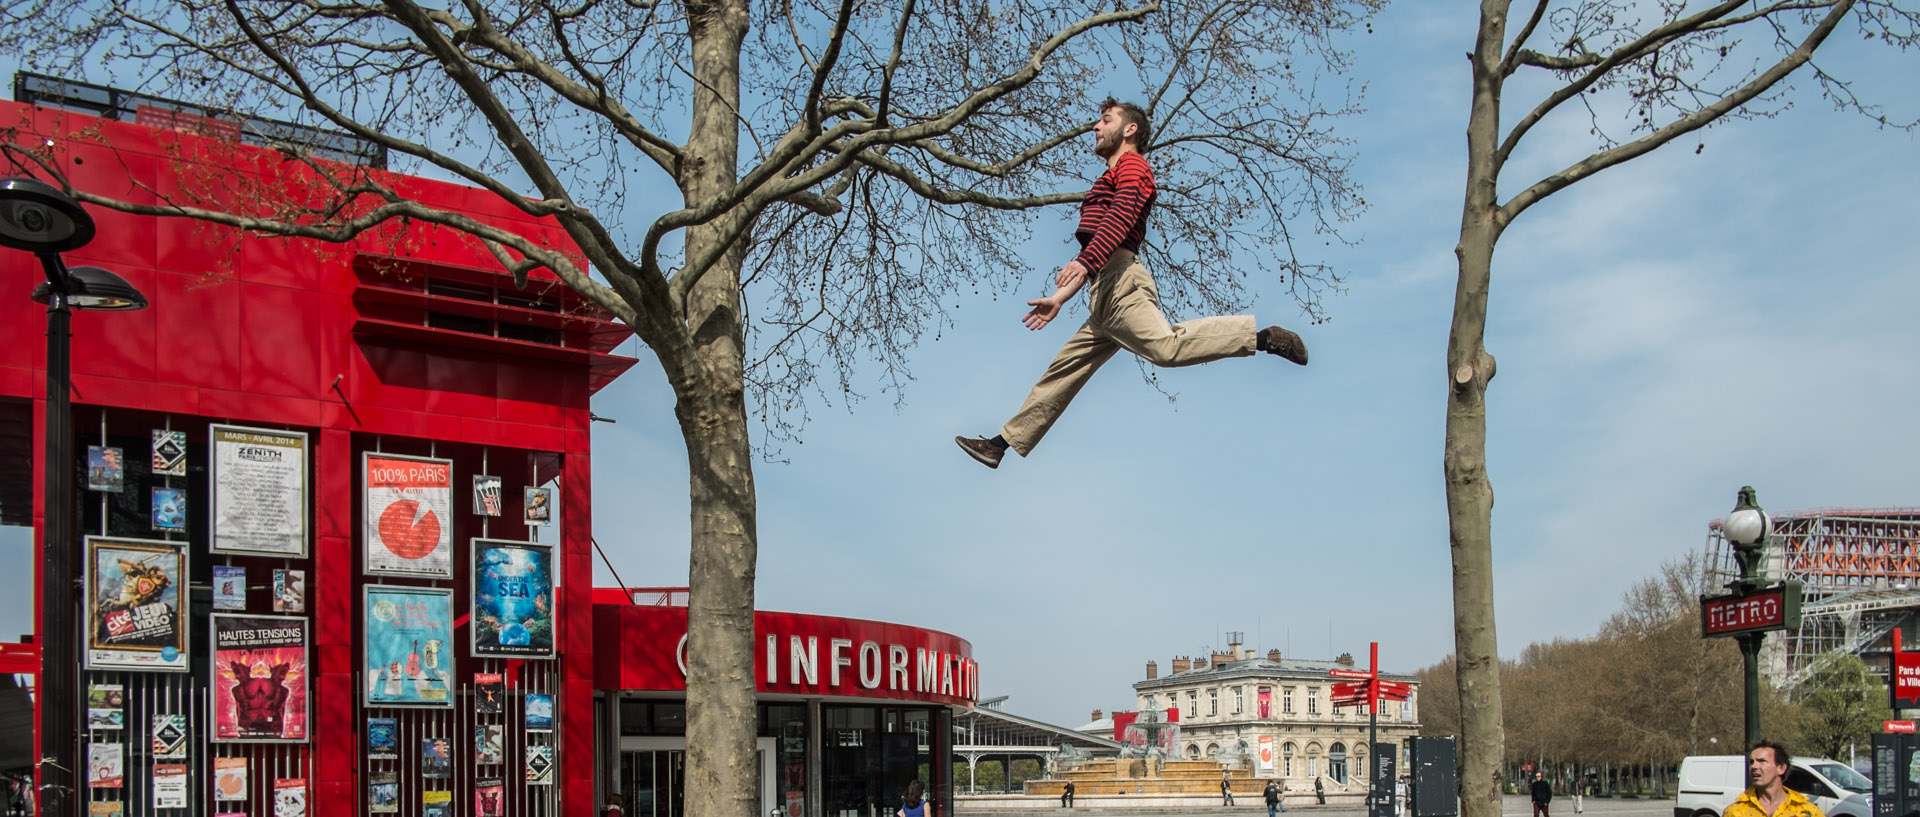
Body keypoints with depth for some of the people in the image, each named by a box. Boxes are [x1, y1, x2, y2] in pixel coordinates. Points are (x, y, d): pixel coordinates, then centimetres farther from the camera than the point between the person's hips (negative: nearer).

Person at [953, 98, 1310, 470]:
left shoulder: (1132, 164, 6)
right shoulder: (1112, 179, 35)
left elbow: (1122, 215, -15)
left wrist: (1083, 261, -29)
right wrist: (1060, 297, 32)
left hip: (1120, 282, -9)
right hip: (1105, 300, 9)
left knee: (1166, 346, -29)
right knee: (1063, 371, 9)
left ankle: (1261, 336, -26)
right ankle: (1003, 443, 12)